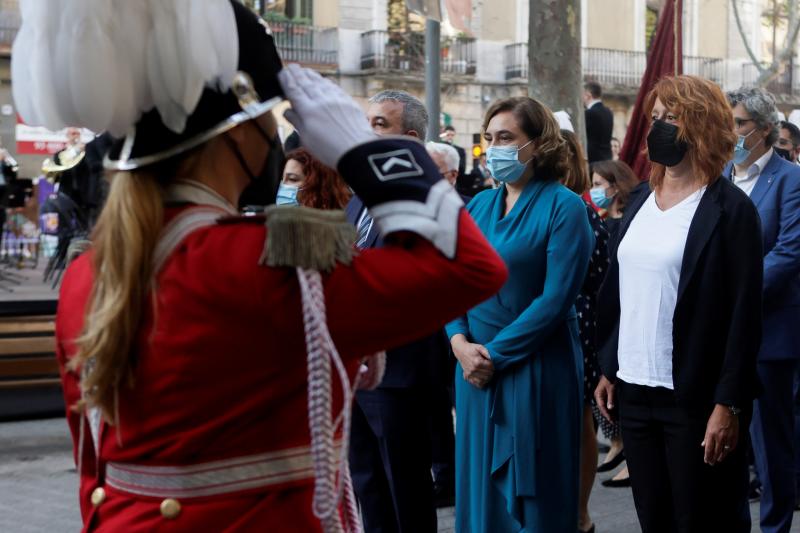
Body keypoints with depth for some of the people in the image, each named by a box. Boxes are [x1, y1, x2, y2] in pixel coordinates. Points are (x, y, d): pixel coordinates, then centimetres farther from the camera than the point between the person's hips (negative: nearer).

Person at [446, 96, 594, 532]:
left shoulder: (563, 207, -9)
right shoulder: (478, 206, 10)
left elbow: (556, 298, -16)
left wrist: (495, 355, -16)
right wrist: (460, 342, -9)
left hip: (535, 370, -6)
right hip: (475, 368, 6)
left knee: (532, 493, 3)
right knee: (479, 488, 13)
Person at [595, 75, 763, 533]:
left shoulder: (729, 209, -9)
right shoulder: (640, 205, 11)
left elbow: (744, 313, -12)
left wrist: (729, 404, -16)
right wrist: (609, 369, 12)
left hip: (695, 397, -6)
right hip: (635, 391, 6)